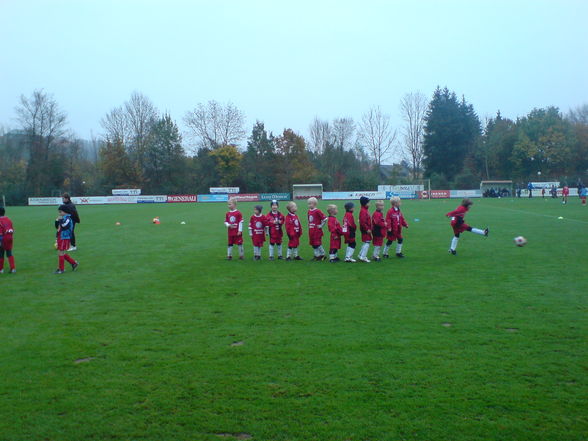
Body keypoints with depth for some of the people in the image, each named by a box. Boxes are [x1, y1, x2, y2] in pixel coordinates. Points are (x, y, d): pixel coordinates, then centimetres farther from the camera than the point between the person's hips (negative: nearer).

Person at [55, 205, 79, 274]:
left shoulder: (67, 219, -15)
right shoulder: (62, 218, 12)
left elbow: (64, 226, -29)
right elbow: (57, 226, 19)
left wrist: (60, 220, -18)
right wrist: (57, 220, 2)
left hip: (65, 239, -9)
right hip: (60, 238, 9)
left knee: (61, 253, -3)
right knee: (63, 254, 15)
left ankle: (61, 269, 7)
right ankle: (73, 263, 26)